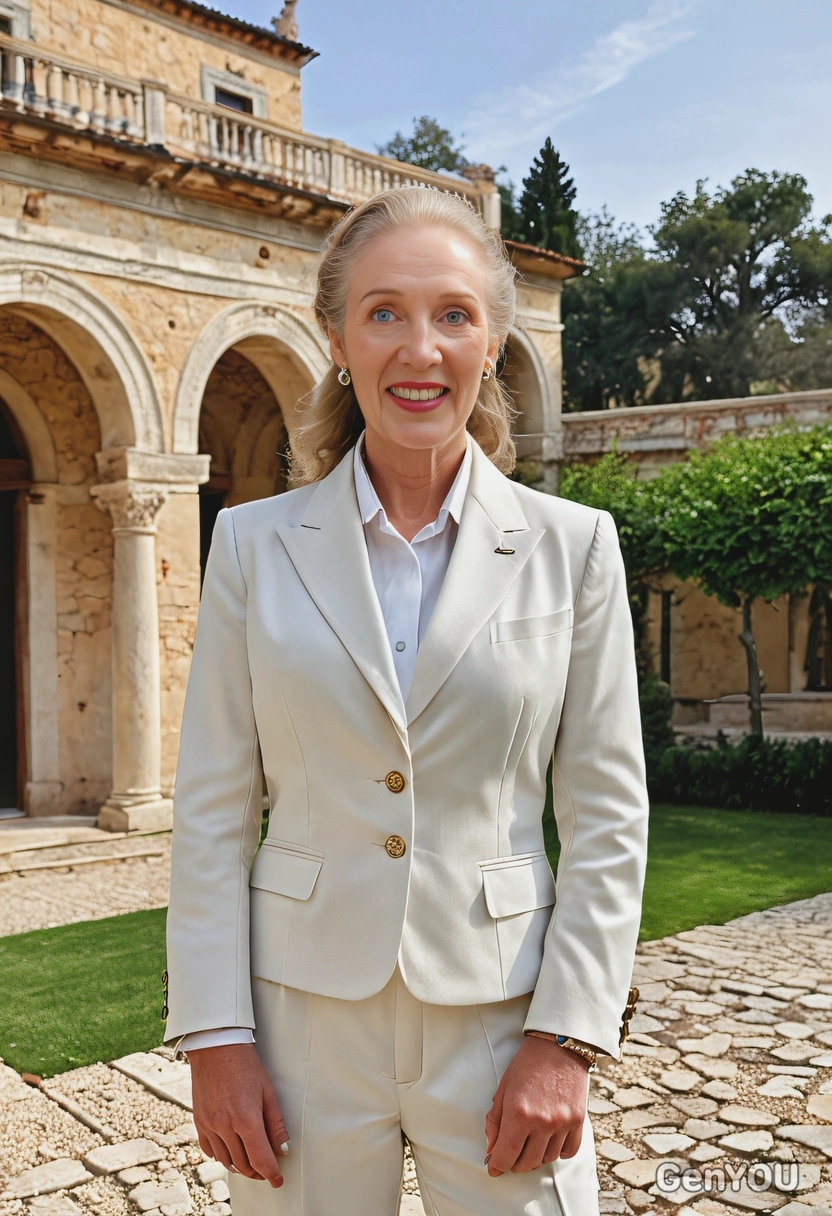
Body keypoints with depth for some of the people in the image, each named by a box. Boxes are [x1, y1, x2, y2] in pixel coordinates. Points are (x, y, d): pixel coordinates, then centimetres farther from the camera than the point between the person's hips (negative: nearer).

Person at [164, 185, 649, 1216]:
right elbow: (211, 809, 0)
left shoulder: (572, 545, -2)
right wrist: (214, 1036, -3)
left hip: (502, 1016, 0)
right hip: (304, 1016, 1)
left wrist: (566, 1039, -7)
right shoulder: (255, 543, -1)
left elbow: (606, 816, -2)